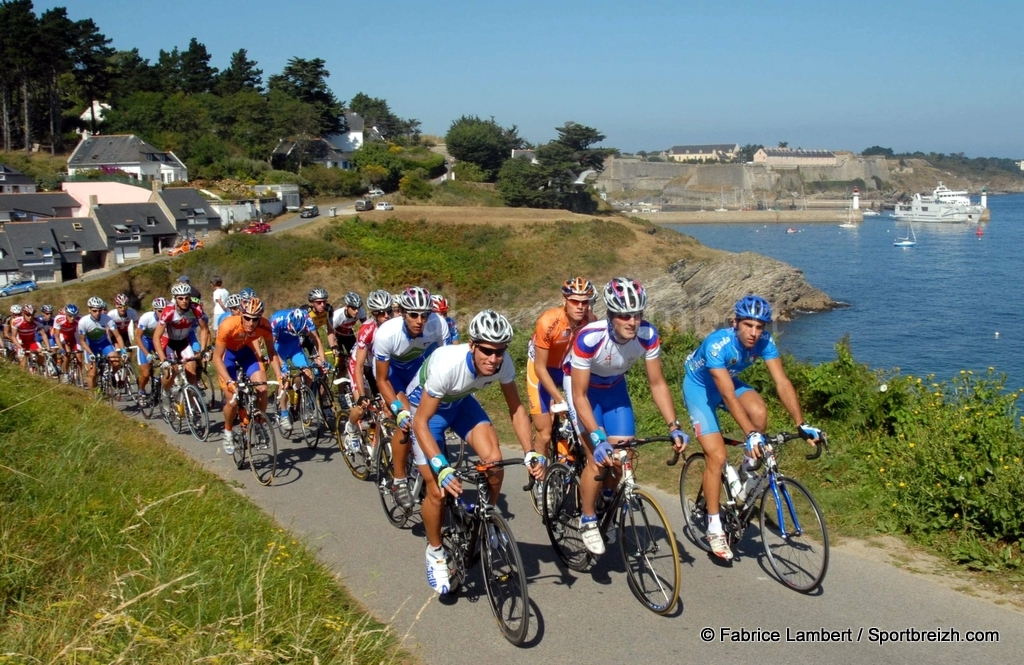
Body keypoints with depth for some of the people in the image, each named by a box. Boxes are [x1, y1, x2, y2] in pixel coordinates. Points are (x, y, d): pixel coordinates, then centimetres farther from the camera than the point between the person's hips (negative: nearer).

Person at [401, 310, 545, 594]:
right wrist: (441, 468, -46)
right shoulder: (447, 365, -41)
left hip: (461, 402, 4)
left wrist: (530, 453, -26)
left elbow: (516, 409, -13)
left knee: (495, 464, -18)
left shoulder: (503, 363, -28)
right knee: (439, 490, -10)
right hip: (425, 406, -4)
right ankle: (435, 552, 16)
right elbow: (421, 422, -35)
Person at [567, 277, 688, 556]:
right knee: (599, 457, -16)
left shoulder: (648, 335, -26)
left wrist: (673, 427, -25)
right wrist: (597, 439, -40)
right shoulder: (589, 338, -38)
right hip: (584, 388, -4)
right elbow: (579, 395, -32)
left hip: (614, 387, 4)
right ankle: (588, 521, 5)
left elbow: (658, 384, -15)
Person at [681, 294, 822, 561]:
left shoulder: (764, 342, -22)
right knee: (717, 455, -15)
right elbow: (728, 396, -40)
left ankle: (749, 470, -3)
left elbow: (782, 382, -25)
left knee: (759, 411, -29)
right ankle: (714, 527, -1)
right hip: (699, 387, -4)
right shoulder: (717, 345, -36)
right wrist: (750, 434, -47)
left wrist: (802, 425, -34)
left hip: (729, 381, 4)